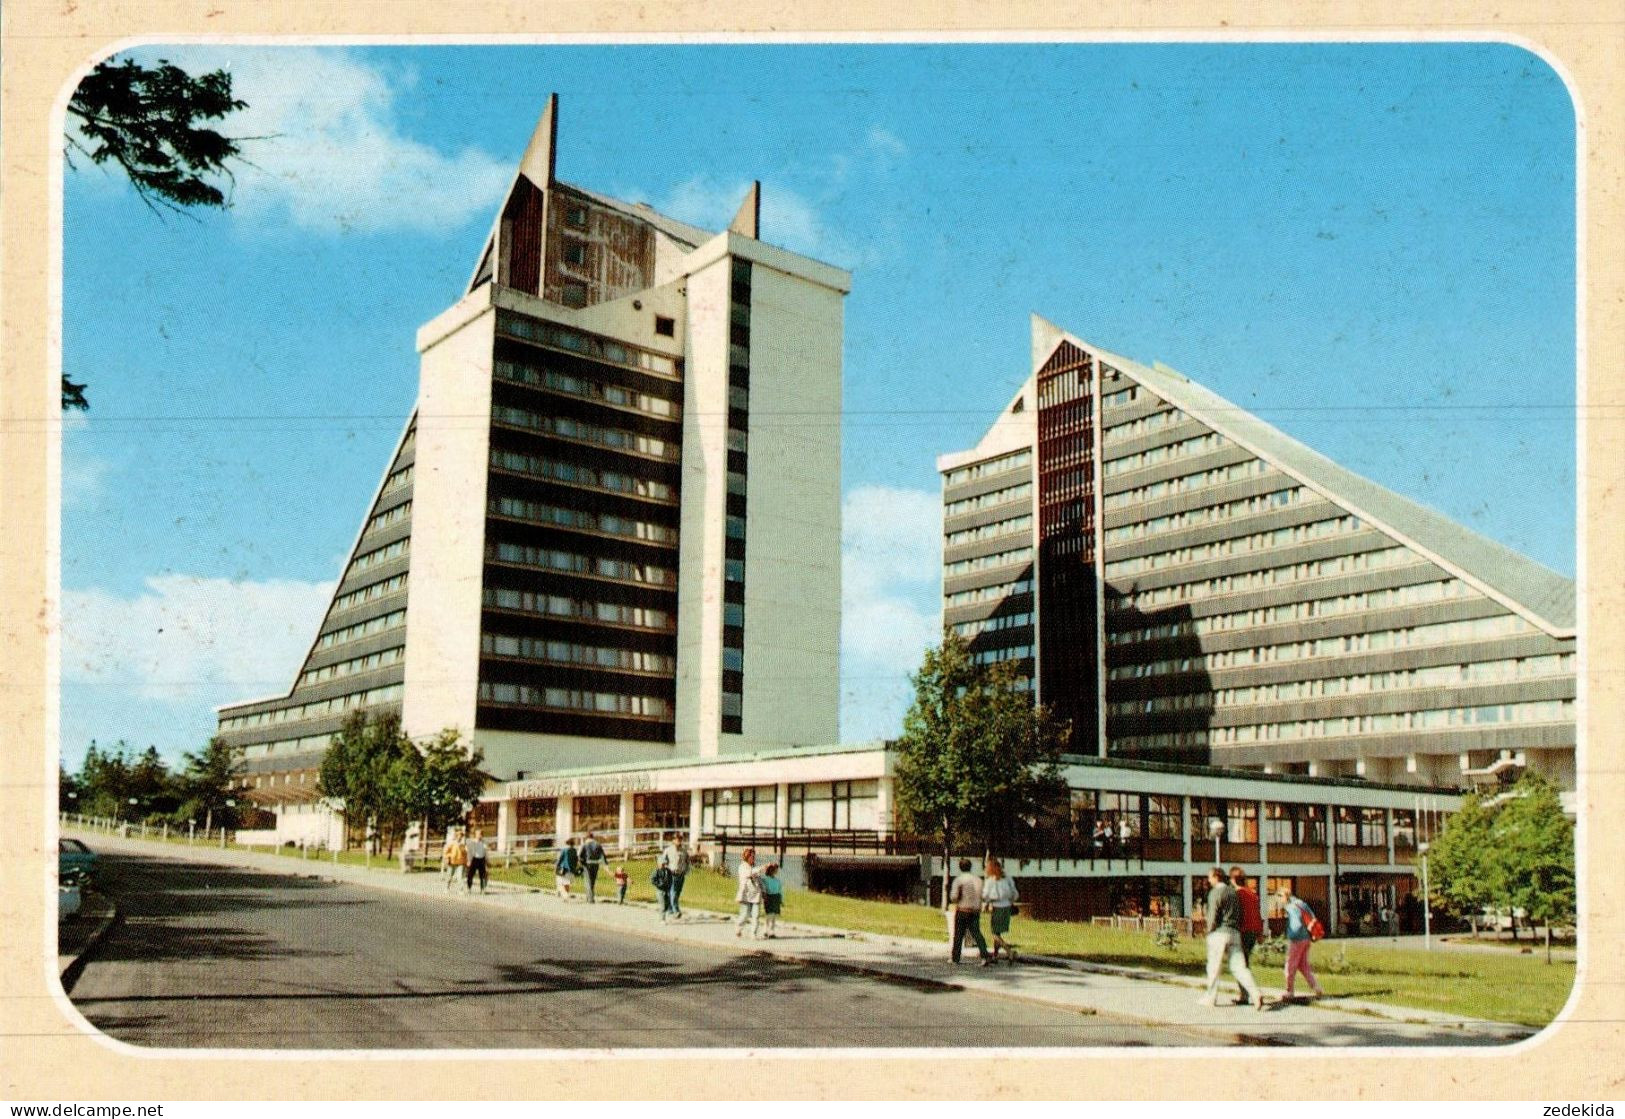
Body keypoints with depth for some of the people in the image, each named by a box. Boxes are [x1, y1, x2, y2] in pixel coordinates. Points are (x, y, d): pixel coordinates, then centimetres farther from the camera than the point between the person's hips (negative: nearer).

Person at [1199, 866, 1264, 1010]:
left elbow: (1213, 916, -13)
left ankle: (1210, 998, 13)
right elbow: (1240, 914, 16)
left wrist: (1209, 932, -3)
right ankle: (1256, 993, -14)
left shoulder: (1215, 893, -8)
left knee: (1214, 967, 4)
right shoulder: (1233, 892, 15)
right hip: (1235, 933, 6)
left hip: (1220, 932, -6)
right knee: (1239, 967, 3)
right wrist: (1237, 928, 19)